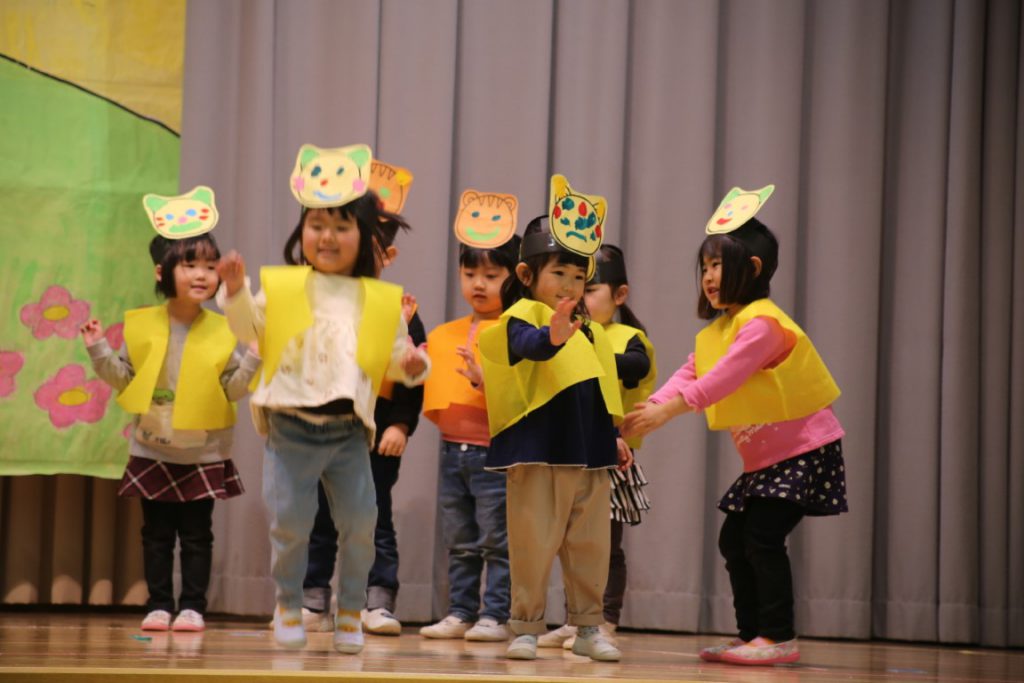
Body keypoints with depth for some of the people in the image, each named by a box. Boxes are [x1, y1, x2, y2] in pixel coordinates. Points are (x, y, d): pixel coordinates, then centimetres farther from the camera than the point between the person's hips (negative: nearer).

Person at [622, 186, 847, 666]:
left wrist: (666, 411, -34)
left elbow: (724, 378, -29)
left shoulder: (761, 323, -19)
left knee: (762, 536, -16)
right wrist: (648, 410, -13)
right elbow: (690, 375, 3)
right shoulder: (718, 330, 13)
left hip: (804, 450, -10)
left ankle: (779, 637, -12)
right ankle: (752, 635, 13)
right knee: (733, 539, 7)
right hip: (763, 458, 10)